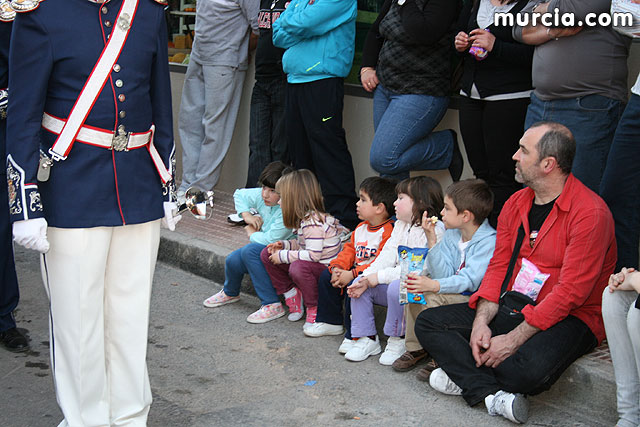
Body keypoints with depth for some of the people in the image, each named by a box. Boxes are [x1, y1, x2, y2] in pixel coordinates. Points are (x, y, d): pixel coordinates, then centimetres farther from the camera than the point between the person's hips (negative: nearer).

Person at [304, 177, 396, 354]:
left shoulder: (388, 233, -19)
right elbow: (349, 250, 12)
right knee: (326, 276, 6)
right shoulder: (361, 228, 12)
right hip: (354, 272, 10)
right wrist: (337, 268, -8)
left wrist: (352, 274, -29)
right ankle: (330, 321, 18)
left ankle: (353, 336, -20)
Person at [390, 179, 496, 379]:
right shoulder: (451, 235, 7)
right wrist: (432, 240, -10)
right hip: (452, 296, 8)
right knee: (416, 290, -11)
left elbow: (470, 280, -27)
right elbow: (443, 276, -4)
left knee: (432, 299, -27)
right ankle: (415, 348, 3)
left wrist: (433, 285, -38)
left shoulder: (489, 241, -17)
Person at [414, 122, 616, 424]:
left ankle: (464, 375, -6)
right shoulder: (516, 203, 9)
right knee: (428, 322, -5)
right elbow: (498, 266, 9)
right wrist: (481, 321, -9)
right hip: (511, 308, 7)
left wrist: (513, 340, -22)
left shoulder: (590, 213, -16)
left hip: (568, 318, -7)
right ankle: (491, 394, -20)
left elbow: (570, 292, -20)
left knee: (530, 370, -38)